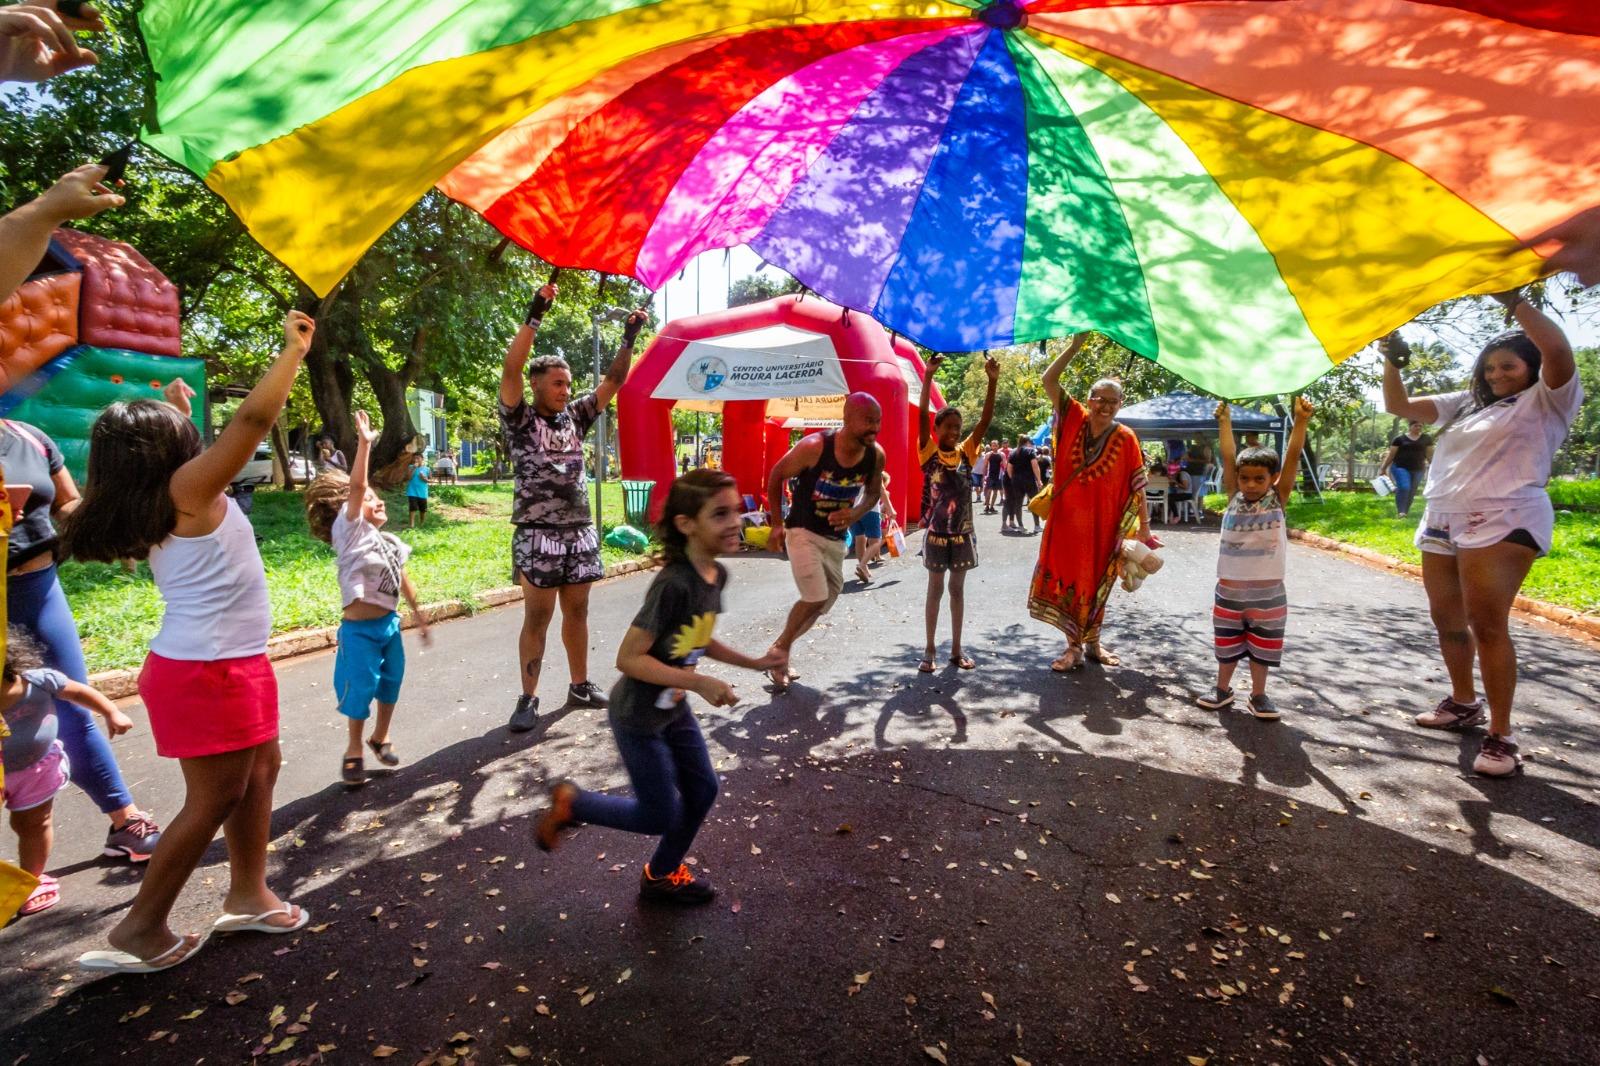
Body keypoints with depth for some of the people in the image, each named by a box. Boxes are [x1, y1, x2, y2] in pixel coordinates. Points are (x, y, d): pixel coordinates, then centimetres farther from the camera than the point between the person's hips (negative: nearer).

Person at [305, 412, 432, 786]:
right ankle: (354, 750, 20)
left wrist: (419, 616, 22)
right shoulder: (350, 533, -12)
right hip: (360, 629, -7)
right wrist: (364, 443, -27)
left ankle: (381, 737, 36)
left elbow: (403, 581, 18)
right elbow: (355, 487, -24)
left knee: (391, 684, 16)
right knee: (361, 688, 1)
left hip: (390, 624, 7)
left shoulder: (390, 541, 8)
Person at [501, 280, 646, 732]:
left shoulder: (575, 416, 11)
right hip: (538, 533, -5)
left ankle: (580, 684, 24)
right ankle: (528, 698, 7)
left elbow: (613, 380, 10)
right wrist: (534, 316, -22)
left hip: (580, 530, 5)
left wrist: (629, 339, 0)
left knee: (577, 612, 12)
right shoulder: (520, 419, -2)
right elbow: (510, 368, -17)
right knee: (537, 617, -2)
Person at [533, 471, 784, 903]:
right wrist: (700, 683, -32)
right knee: (662, 817, 5)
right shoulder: (673, 584, -32)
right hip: (638, 717, -8)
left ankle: (663, 875, 41)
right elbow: (629, 658, -29)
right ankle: (570, 804, 26)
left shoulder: (717, 574, -5)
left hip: (674, 709, 8)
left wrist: (754, 663, 4)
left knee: (703, 789, 17)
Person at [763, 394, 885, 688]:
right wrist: (776, 525, -7)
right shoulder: (814, 446, -23)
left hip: (836, 539, 6)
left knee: (822, 605, 13)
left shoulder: (876, 455, -10)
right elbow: (776, 476, -9)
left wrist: (855, 513, -15)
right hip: (802, 532, -6)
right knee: (815, 599, -17)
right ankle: (780, 649, 9)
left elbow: (873, 492, 7)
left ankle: (779, 649, 35)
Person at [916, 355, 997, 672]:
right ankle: (929, 650, 14)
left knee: (957, 589, 10)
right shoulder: (928, 451, -6)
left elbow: (985, 420, -5)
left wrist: (992, 381, -16)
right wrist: (928, 376, -28)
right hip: (936, 532, -3)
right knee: (935, 589, 5)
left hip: (963, 532, 3)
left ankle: (956, 650, 19)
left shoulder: (966, 452, 3)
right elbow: (922, 416, -18)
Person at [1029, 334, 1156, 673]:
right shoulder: (1074, 419, -3)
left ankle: (1092, 643, 30)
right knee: (1067, 582, 4)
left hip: (1102, 525, -1)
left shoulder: (1125, 439, -7)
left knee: (1094, 585, 13)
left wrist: (1144, 527, -3)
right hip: (1065, 520, 1)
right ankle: (1075, 646, 17)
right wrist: (1076, 345, -14)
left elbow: (1137, 486, -3)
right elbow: (1049, 380, -8)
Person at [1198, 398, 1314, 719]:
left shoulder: (1278, 499, -3)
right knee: (1227, 645, 14)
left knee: (1262, 647, 12)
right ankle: (1223, 689, 31)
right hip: (1230, 589, 1)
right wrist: (1225, 421, -4)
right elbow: (1227, 458, -4)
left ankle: (1258, 695, 28)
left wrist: (1301, 420, -17)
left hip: (1267, 592, -1)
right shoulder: (1234, 498, 0)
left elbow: (1292, 458, -11)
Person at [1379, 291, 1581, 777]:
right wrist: (1392, 362, 6)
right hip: (1442, 522, 7)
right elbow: (1398, 406, 20)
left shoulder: (1547, 400, 3)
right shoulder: (1465, 404, 21)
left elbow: (1559, 351, -17)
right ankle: (1463, 702, 31)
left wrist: (1514, 301, -14)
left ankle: (1501, 735, -9)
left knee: (1487, 624, -14)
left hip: (1501, 522, -7)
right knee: (1447, 620, 13)